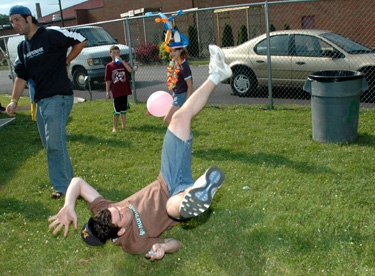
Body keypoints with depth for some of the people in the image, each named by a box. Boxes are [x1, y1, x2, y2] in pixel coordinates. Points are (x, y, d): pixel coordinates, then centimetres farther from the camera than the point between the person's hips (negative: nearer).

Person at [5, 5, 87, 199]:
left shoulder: (51, 34, -9)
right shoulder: (22, 48, 15)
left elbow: (80, 41, -5)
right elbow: (21, 76, 14)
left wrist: (65, 62, -1)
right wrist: (14, 100, 3)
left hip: (59, 97, -8)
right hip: (40, 100, 8)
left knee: (55, 143, -11)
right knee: (49, 145, 11)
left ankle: (63, 186, 0)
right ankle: (66, 181, 22)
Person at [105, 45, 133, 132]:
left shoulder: (124, 63, 1)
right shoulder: (109, 66, -3)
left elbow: (130, 70, -19)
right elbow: (108, 80, -1)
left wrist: (122, 61, -23)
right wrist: (107, 91, -3)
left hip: (124, 90, 2)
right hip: (116, 91, -2)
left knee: (124, 109, 14)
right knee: (116, 110, 3)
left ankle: (124, 125, 27)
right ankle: (115, 127, 14)